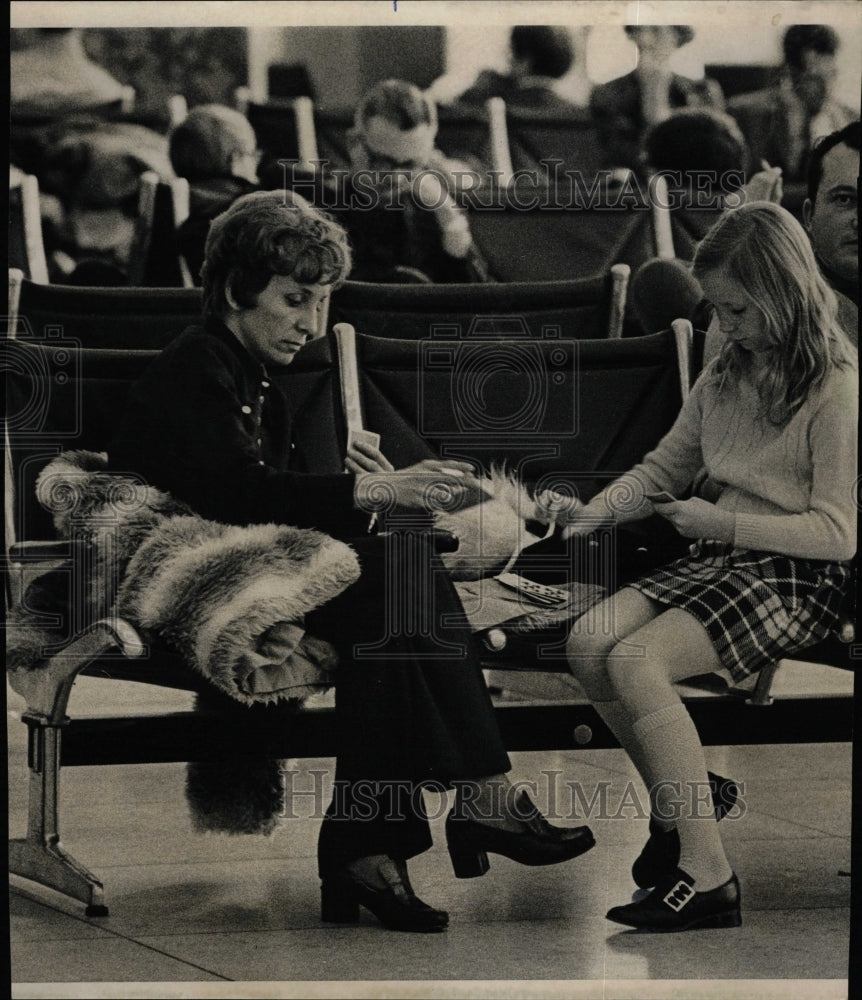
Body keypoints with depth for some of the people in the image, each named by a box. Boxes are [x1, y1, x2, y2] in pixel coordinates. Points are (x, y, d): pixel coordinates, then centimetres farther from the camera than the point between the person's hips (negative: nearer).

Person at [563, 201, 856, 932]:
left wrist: (727, 523, -18)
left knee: (636, 661, -27)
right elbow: (664, 469, 22)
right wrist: (598, 512, 3)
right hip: (719, 562, 8)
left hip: (797, 576, -8)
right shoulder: (728, 374, 15)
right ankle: (678, 807, 2)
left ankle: (707, 875, -26)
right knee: (588, 643, -15)